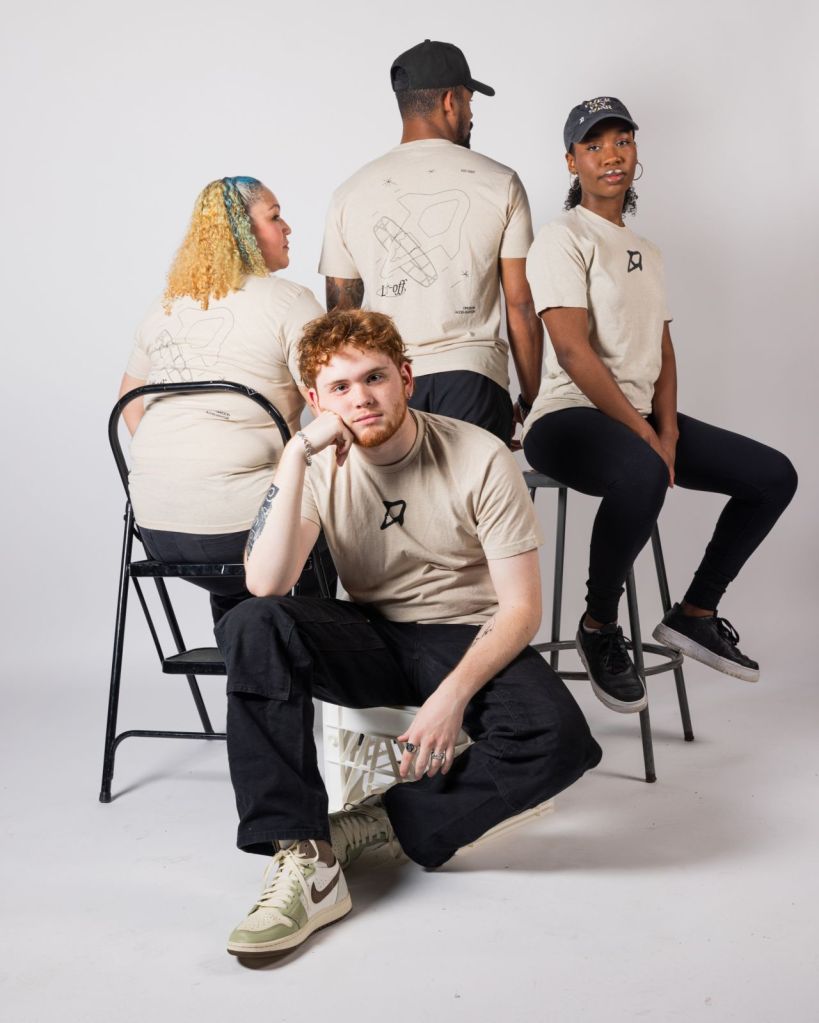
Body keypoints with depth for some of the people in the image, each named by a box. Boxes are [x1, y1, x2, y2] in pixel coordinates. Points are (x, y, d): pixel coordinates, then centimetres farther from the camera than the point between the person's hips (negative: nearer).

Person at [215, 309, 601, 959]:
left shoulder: (479, 459, -12)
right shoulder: (320, 466, -5)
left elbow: (521, 606, -13)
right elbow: (266, 586, -20)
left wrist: (453, 693, -27)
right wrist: (296, 455, -25)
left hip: (469, 639, -1)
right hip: (373, 639, 2)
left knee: (558, 737, -32)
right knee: (253, 626, -28)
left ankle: (375, 826, -19)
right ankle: (304, 858, -30)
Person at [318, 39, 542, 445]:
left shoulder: (350, 193, 9)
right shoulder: (500, 183, 4)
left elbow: (340, 313, 12)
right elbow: (521, 307, 3)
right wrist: (530, 401, 12)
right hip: (472, 379, -2)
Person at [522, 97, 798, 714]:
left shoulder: (646, 252, 20)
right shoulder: (563, 240, -5)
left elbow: (663, 351, 13)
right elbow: (573, 351, -15)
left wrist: (667, 432, -4)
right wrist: (644, 436, -17)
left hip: (641, 419, 8)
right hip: (570, 419, -8)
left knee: (774, 476, -1)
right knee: (642, 475, -40)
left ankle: (695, 615, 9)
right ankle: (599, 629, -16)